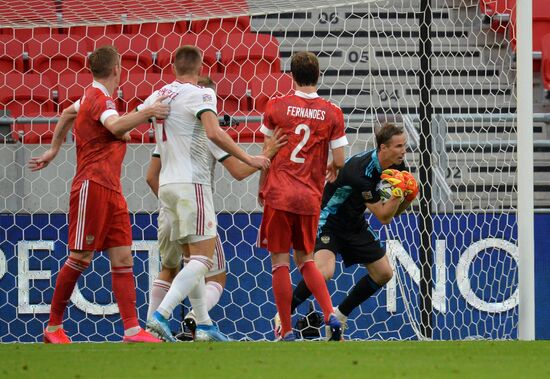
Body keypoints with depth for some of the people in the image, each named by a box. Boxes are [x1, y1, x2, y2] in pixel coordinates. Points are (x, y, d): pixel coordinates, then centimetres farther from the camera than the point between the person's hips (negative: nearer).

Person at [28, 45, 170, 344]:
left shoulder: (91, 96, 19)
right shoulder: (99, 98, -11)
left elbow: (67, 114, 38)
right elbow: (117, 127, -31)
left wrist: (54, 150, 46)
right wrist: (148, 112, -26)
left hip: (111, 190, 10)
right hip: (92, 185, -10)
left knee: (123, 257, -1)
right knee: (81, 257, -6)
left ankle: (132, 330, -7)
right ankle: (53, 327, 5)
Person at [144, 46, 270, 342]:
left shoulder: (158, 96, 13)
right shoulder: (200, 94, -7)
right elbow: (214, 133, -22)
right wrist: (248, 160, -18)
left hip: (167, 184, 8)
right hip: (191, 183, -8)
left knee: (192, 258, 13)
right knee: (203, 258, -10)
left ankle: (204, 325, 10)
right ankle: (161, 315, -25)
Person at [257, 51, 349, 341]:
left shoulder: (276, 107, -2)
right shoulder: (332, 113, 1)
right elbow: (339, 160, 2)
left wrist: (261, 188, 15)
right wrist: (331, 169, 25)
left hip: (278, 195, -2)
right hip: (310, 198, 3)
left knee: (280, 262, 3)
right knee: (305, 260, 17)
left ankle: (286, 330, 3)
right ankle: (330, 314, -2)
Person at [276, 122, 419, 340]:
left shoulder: (396, 165, -7)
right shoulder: (362, 169, -32)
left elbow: (393, 212, 4)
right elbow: (383, 217, -26)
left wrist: (406, 197, -15)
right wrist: (398, 193, -33)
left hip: (355, 223, 8)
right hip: (328, 221, -8)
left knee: (384, 273, 4)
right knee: (324, 272, -29)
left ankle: (339, 316, 19)